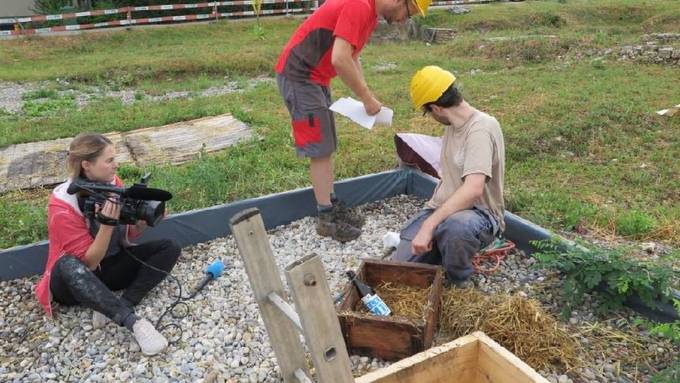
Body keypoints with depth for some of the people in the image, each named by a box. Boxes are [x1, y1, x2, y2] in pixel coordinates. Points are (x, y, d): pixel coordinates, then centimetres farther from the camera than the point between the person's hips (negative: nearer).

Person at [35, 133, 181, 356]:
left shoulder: (112, 182, -8)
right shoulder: (62, 205, -23)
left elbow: (128, 236, 0)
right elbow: (89, 262, -23)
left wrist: (144, 219, -20)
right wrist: (108, 223, -35)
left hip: (112, 265, 5)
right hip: (76, 279, -5)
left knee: (169, 248, -12)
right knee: (68, 266, -40)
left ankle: (112, 308, -23)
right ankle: (134, 323, -41)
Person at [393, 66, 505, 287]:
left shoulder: (481, 128, -20)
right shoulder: (453, 125, 8)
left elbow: (473, 189, -33)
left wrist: (429, 225, -35)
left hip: (479, 214, -7)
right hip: (444, 209, 7)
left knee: (454, 225, -43)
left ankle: (458, 285, -12)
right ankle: (444, 249, 19)